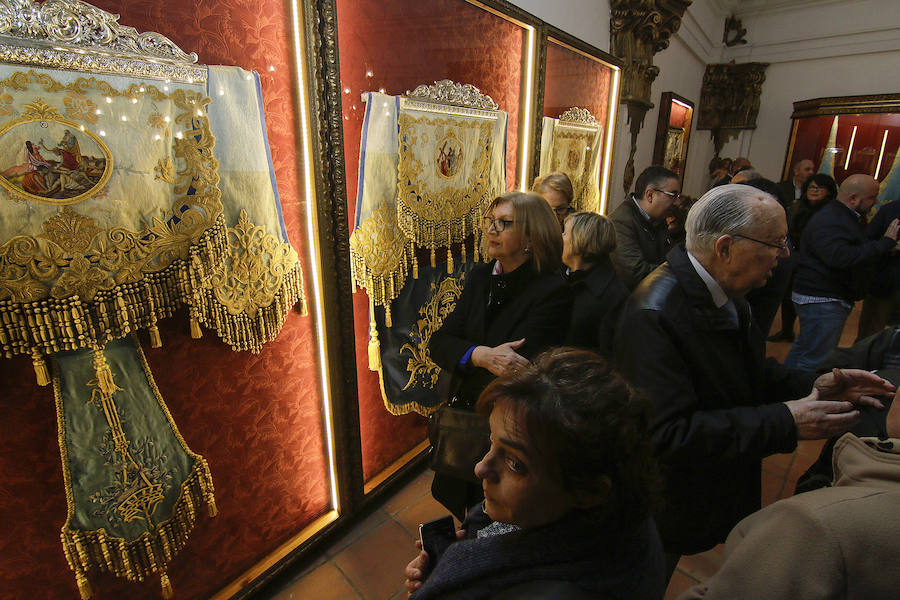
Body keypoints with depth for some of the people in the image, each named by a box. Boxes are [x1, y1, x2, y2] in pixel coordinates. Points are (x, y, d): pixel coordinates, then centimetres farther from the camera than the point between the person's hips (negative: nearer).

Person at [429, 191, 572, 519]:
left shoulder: (552, 290, -19)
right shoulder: (479, 277, 0)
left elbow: (517, 371, -24)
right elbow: (439, 342, -6)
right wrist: (479, 355, -23)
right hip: (465, 424, 5)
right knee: (469, 514, 24)